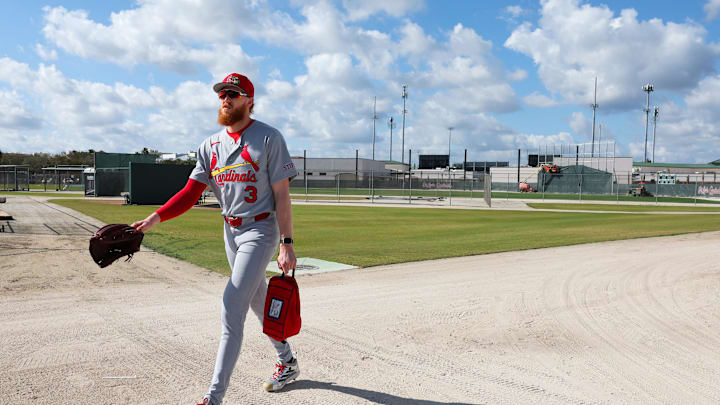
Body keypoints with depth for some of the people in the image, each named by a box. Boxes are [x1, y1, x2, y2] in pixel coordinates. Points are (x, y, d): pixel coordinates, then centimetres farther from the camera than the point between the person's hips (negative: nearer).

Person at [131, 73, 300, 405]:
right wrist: (155, 218, -16)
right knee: (259, 302, 17)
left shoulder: (268, 138, -10)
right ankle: (287, 364, 36)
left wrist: (287, 243, -17)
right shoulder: (210, 145, 7)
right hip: (231, 231, 7)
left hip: (261, 230, -7)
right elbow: (191, 192, 0)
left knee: (232, 307, -13)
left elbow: (282, 195, -12)